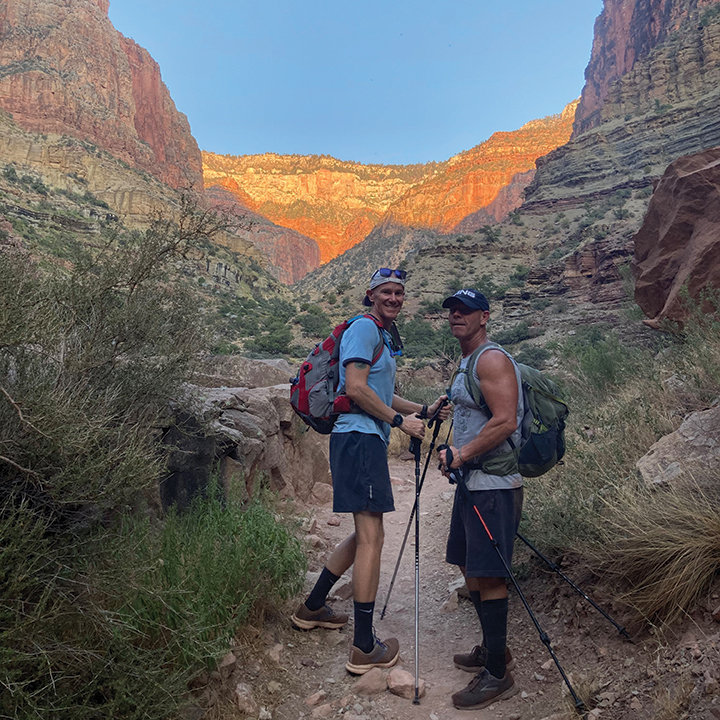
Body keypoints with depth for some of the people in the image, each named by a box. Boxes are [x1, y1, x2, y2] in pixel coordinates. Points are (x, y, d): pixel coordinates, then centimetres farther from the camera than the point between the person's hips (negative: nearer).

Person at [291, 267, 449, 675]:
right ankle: (366, 649, -1)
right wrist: (400, 420, -11)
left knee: (368, 535, 17)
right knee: (371, 537, -9)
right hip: (359, 438, -11)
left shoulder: (384, 337, 24)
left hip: (368, 441, 11)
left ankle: (313, 608, 30)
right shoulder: (364, 328, -7)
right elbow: (356, 388, -18)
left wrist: (424, 410, 18)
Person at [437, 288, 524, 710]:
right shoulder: (466, 364, 17)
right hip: (471, 482, 10)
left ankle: (498, 675, 7)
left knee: (488, 576, -5)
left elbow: (505, 422, -23)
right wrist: (455, 453, 14)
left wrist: (461, 455, -17)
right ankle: (492, 650, 32)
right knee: (470, 569, 17)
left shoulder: (492, 360, -13)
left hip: (494, 485, -10)